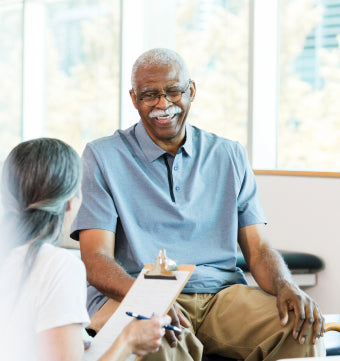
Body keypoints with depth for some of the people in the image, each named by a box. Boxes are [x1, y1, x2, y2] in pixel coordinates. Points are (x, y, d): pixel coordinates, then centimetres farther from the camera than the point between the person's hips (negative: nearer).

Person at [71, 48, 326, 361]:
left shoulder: (229, 156, 16)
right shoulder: (103, 157, 5)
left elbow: (258, 249, 12)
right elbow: (96, 260, -5)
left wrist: (287, 288, -13)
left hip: (221, 294, 4)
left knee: (304, 330, -24)